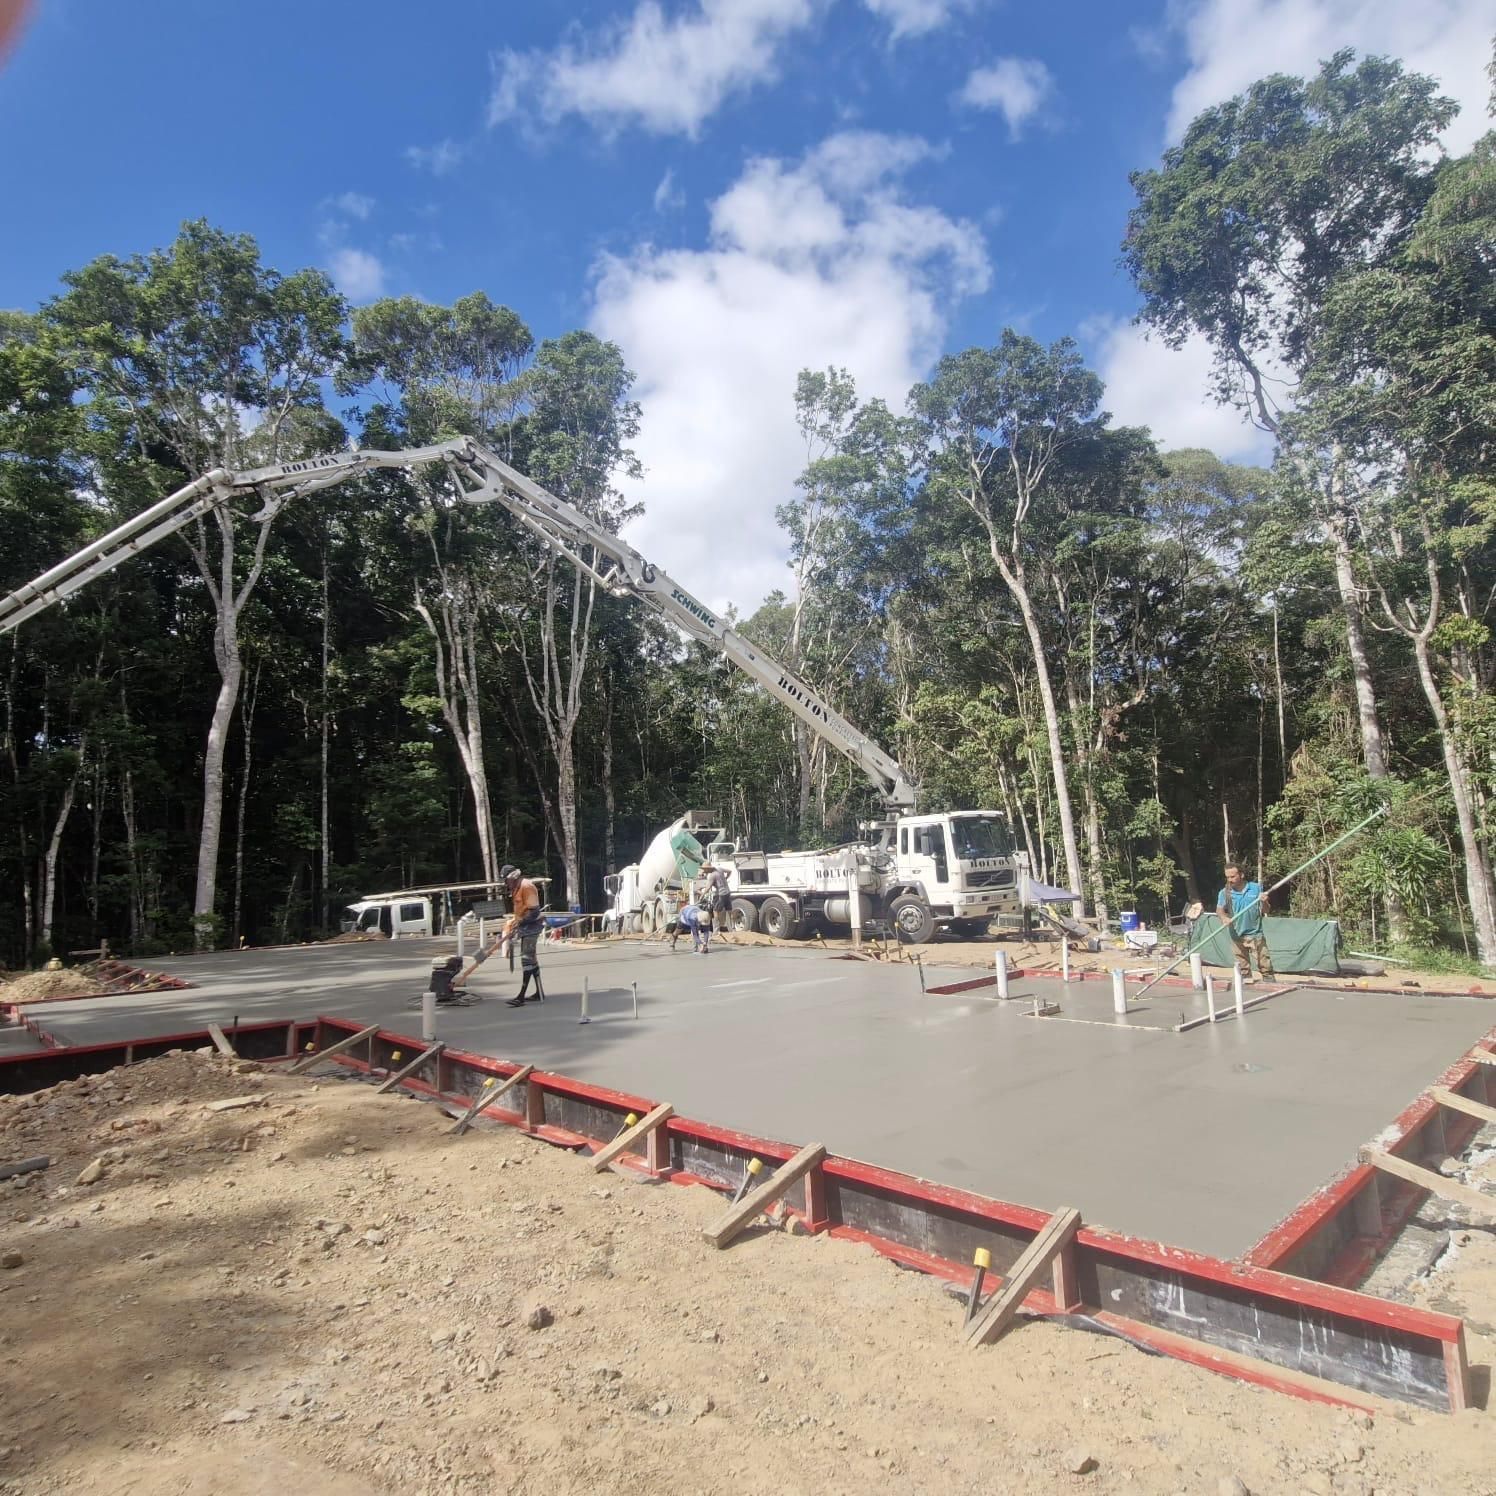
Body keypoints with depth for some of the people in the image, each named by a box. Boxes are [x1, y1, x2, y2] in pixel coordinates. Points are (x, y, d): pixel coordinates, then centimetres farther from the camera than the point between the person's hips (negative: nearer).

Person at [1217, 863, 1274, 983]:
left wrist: (1264, 902, -21)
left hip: (1255, 934, -1)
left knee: (1265, 964, 1)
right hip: (1237, 936, 1)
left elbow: (1265, 910, 2)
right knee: (1243, 967, 11)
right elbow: (1219, 909, -12)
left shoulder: (1256, 888, -3)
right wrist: (1224, 917, -35)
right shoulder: (1225, 893, -3)